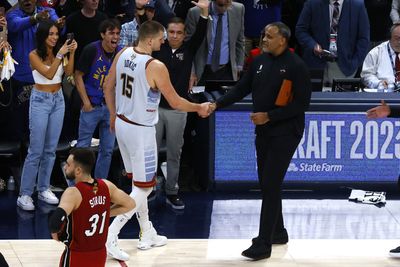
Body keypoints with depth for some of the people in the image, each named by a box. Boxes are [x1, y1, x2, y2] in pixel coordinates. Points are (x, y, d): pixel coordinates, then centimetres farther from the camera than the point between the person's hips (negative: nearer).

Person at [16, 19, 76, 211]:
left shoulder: (58, 53, 3)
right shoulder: (34, 55, -10)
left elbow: (68, 72, -9)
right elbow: (49, 74, -21)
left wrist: (71, 53, -20)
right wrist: (60, 54, -28)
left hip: (58, 101, 5)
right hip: (40, 101, -5)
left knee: (50, 149, 9)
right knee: (36, 150, -7)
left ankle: (43, 189, 18)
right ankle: (24, 194, -2)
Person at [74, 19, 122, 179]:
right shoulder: (91, 50, -11)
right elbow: (78, 76, -6)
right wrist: (86, 102, -10)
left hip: (111, 107, 4)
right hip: (91, 106, -4)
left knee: (107, 150, 9)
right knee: (83, 147, 0)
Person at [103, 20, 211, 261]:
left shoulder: (123, 55, -1)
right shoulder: (156, 67, -22)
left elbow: (108, 87, 11)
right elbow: (175, 102, -13)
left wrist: (113, 114, 25)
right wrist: (200, 108, 4)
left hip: (122, 124, 8)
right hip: (141, 131, -8)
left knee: (138, 181, 20)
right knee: (143, 187, 2)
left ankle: (147, 235, 29)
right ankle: (111, 235, -7)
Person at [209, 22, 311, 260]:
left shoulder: (296, 66, -13)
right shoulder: (261, 61, 7)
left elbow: (302, 103, -16)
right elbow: (242, 89, 12)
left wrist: (269, 116, -19)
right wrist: (217, 104, 0)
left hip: (285, 133, -7)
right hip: (263, 132, 7)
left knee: (271, 186, -11)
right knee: (267, 184, 14)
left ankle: (263, 245, -11)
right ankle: (278, 232, 30)